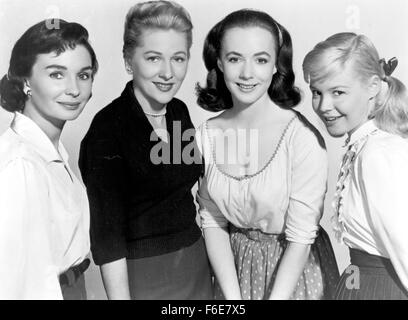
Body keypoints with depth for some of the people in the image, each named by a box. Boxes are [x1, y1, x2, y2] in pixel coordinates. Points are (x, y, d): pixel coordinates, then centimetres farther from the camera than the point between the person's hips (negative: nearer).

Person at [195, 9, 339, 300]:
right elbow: (213, 221, -6)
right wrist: (232, 297, -10)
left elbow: (301, 236, -19)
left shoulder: (302, 137, -23)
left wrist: (276, 297, -17)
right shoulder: (207, 134, -10)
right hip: (235, 265, 3)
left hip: (294, 268, -3)